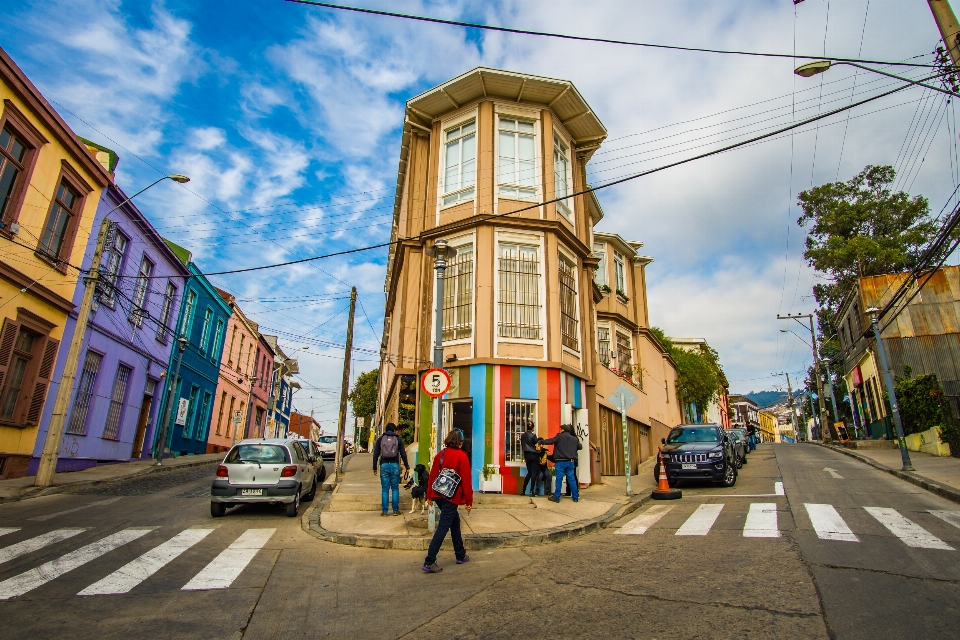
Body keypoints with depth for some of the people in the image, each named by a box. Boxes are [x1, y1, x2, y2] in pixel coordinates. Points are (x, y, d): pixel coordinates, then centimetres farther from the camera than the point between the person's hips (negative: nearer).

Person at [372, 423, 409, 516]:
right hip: (395, 465, 0)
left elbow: (376, 454, 6)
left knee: (384, 489, 5)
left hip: (384, 465, 1)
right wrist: (407, 466, 15)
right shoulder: (398, 439, 5)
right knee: (395, 488, 7)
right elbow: (403, 454, 5)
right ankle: (396, 510, 7)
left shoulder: (380, 439, 8)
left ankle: (384, 511, 5)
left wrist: (374, 467, 12)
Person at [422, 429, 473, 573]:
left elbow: (432, 476, 9)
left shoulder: (440, 455, 7)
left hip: (438, 495, 7)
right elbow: (466, 480, -10)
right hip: (452, 497, -7)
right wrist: (469, 501, -5)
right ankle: (429, 562, -6)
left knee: (455, 522, 21)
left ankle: (460, 555, 30)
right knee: (443, 527, -3)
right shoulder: (462, 456, -9)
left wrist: (429, 495, 17)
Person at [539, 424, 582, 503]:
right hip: (570, 461, 5)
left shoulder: (559, 436, -6)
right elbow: (580, 447, 21)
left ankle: (556, 497, 3)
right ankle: (576, 497, 13)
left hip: (560, 461, -4)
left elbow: (549, 441, -10)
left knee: (558, 479, -1)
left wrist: (541, 441, 3)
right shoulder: (574, 439, 10)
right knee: (572, 479, 9)